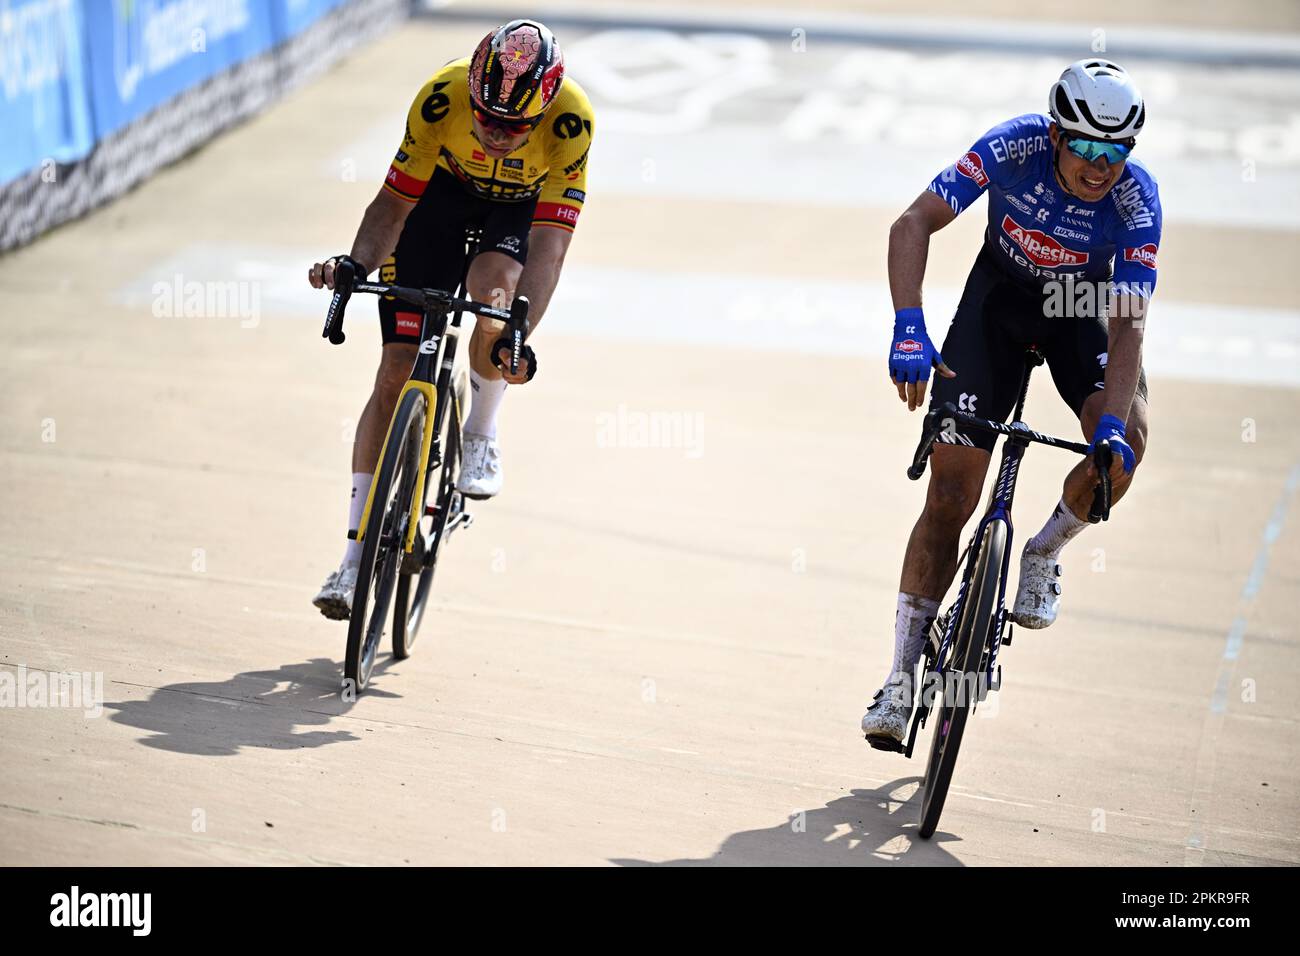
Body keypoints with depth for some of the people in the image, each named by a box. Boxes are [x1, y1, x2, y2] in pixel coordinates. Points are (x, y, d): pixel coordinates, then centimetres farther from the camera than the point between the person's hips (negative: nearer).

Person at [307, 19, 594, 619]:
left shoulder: (570, 120, -36)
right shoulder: (442, 97, -33)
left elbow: (549, 245, -39)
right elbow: (393, 203, -25)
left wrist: (519, 335, -51)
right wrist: (356, 263, -43)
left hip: (526, 204, -1)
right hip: (445, 189, 1)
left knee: (493, 294, -36)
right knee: (397, 370, -9)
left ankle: (480, 436, -4)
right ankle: (356, 557, -3)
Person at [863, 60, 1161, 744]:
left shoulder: (1137, 199, -28)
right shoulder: (1015, 147, -28)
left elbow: (1128, 327, -31)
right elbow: (913, 225, -31)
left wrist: (1112, 427, -45)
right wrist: (908, 328, -44)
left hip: (1086, 306, 0)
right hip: (1002, 295, 0)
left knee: (1125, 444, -29)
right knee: (950, 494, -9)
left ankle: (1043, 553, 3)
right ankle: (901, 679, -2)